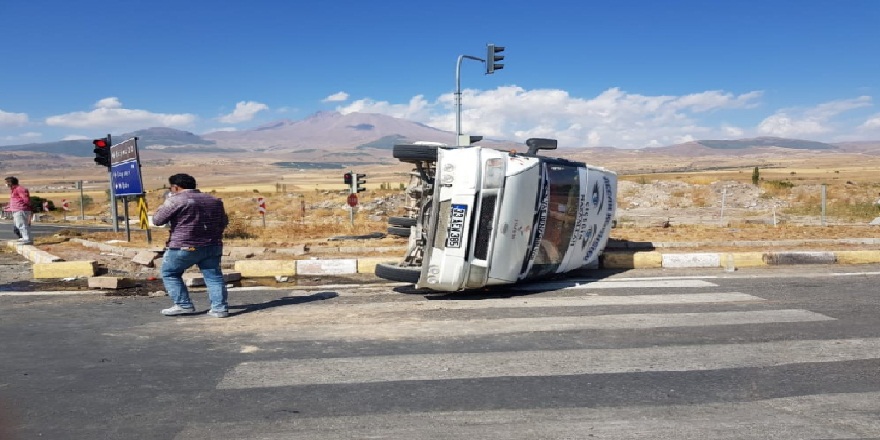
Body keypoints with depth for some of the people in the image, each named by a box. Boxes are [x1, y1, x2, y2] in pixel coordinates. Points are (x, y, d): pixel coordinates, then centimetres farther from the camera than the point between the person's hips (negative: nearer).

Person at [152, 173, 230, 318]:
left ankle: (184, 305, 10)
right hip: (212, 246, 5)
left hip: (184, 247, -5)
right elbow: (224, 222, 19)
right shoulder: (214, 200, 11)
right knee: (213, 276, 8)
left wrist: (166, 203, 9)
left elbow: (157, 220, -4)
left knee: (169, 273, 13)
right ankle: (220, 307, 1)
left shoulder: (176, 200, -9)